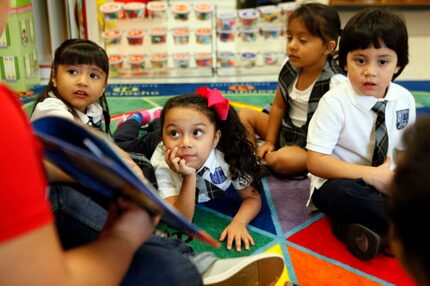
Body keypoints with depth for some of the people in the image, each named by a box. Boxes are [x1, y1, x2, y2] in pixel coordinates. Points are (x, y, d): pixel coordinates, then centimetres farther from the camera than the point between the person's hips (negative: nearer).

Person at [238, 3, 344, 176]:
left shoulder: (335, 83, -25)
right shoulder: (290, 69, -4)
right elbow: (278, 106, 6)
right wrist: (269, 141, 4)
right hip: (285, 132, 7)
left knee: (282, 160, -35)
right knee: (244, 114, 5)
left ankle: (265, 161, 0)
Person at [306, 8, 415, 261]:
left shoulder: (405, 99, -3)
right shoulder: (335, 102, -17)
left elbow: (405, 150, 9)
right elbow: (316, 162, -21)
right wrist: (372, 175, -25)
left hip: (386, 183, 5)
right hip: (342, 183, -4)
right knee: (342, 193, -37)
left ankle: (357, 226, -17)